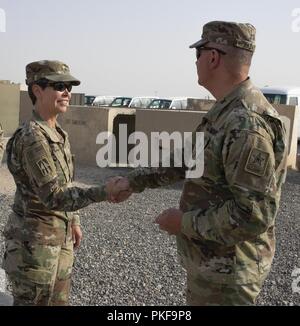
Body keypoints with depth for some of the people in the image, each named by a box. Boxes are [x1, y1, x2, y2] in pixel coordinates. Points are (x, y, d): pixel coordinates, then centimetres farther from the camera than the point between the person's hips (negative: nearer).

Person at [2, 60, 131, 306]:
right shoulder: (32, 137, -22)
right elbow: (53, 196, -25)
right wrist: (103, 192, -30)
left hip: (59, 234, 9)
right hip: (34, 237, -9)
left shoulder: (58, 133, 6)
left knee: (59, 300, 20)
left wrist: (73, 221, 19)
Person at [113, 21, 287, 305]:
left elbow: (254, 215, -30)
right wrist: (132, 182, 15)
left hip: (225, 272, -9)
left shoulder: (248, 123, -27)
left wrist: (185, 222, -19)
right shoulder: (224, 113, 6)